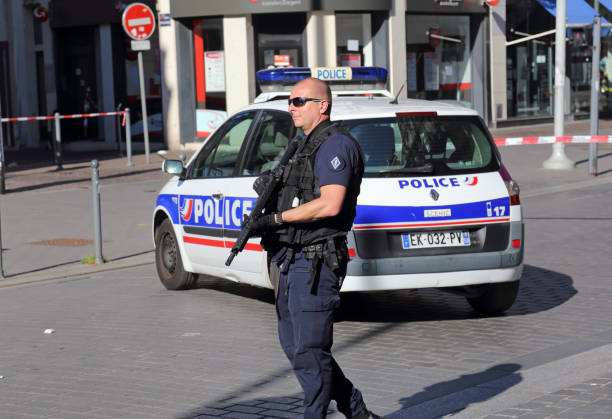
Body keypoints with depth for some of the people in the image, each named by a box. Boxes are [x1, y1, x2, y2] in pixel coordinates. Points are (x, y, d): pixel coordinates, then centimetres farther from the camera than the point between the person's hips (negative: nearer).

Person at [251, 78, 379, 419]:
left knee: (309, 351, -6)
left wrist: (275, 218, -19)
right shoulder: (307, 145, 20)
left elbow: (330, 205, -24)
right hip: (293, 263, 11)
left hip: (315, 264, -11)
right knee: (294, 346, 14)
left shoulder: (335, 144, -12)